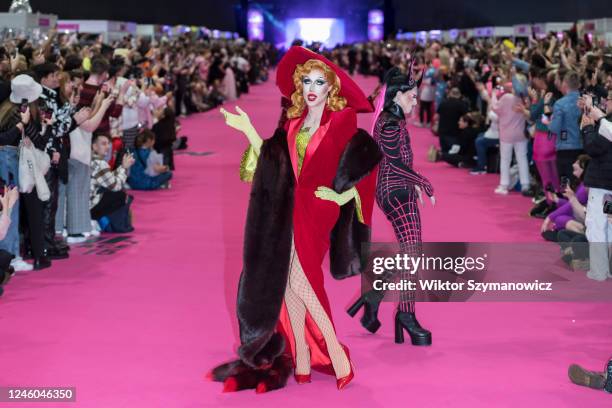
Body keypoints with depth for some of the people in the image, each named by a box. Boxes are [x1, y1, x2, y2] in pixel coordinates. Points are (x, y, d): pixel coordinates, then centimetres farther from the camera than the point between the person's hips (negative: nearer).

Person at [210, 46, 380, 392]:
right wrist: (249, 130, 11)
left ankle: (337, 356, -3)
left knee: (301, 281, -14)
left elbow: (367, 159, -5)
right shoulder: (294, 123, 13)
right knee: (287, 283, 2)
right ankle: (301, 363, 8)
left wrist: (346, 194, -13)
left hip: (318, 210, -6)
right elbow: (273, 161, 12)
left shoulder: (342, 122, -2)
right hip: (290, 210, 6)